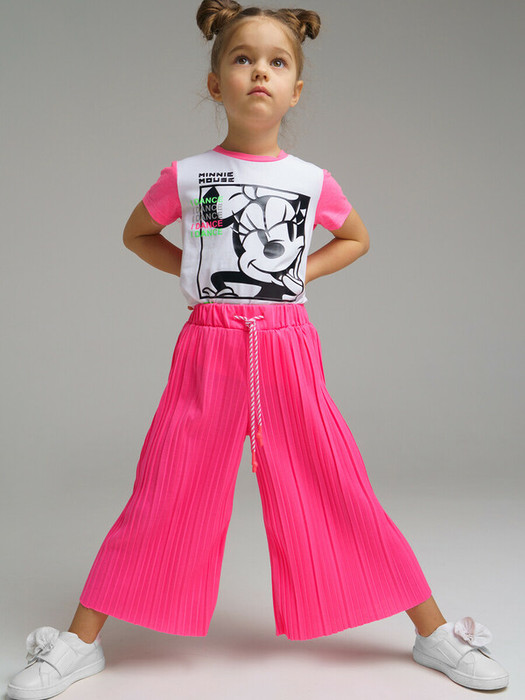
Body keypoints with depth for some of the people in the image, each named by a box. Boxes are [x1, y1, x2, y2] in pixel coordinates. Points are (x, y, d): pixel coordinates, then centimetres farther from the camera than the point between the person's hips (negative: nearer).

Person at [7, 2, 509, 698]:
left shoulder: (313, 181, 4)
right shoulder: (186, 175, 1)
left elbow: (357, 238, 23)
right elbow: (136, 232, 18)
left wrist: (302, 270, 6)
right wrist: (195, 270, 4)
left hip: (288, 349, 1)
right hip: (209, 348, -1)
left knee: (343, 493, 3)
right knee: (163, 497, 1)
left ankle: (434, 631, 17)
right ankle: (81, 641, 16)